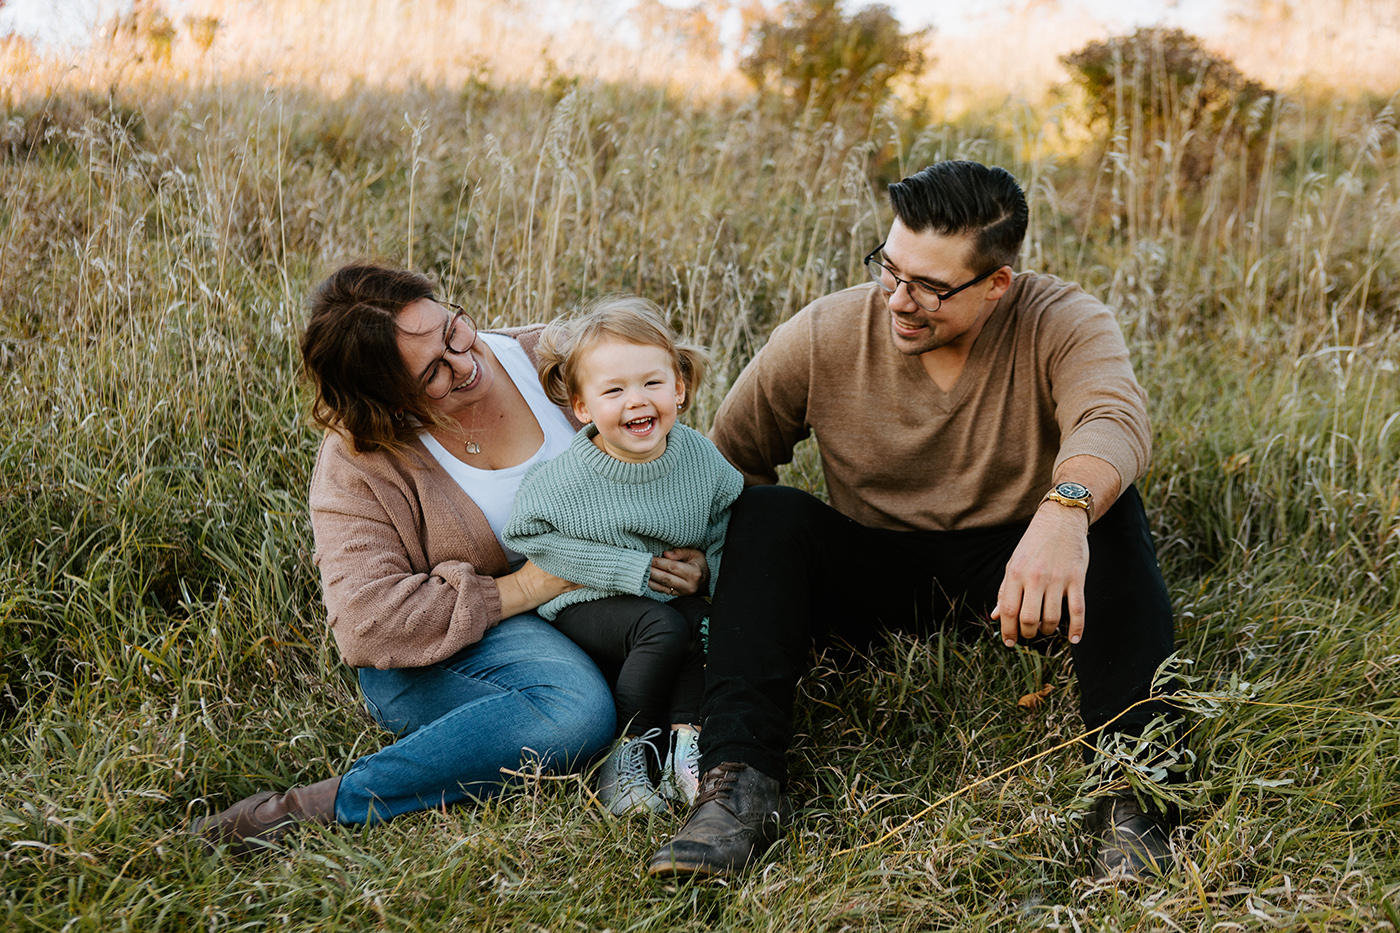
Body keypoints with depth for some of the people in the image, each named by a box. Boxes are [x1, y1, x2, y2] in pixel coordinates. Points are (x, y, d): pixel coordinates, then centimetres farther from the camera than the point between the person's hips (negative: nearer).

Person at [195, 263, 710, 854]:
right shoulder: (360, 461, -14)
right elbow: (366, 622, -22)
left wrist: (689, 555, -9)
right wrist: (516, 590, -22)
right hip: (439, 658, -5)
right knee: (579, 709, -36)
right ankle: (323, 806, -30)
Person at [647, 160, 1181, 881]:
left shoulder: (1063, 324, -16)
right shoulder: (822, 336, -12)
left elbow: (1114, 422, -38)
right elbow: (732, 459, 0)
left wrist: (1065, 509, -60)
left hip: (1011, 562, -1)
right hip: (870, 567, 2)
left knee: (1109, 509, -30)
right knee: (769, 515, -25)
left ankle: (1133, 781, -31)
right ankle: (741, 782, -30)